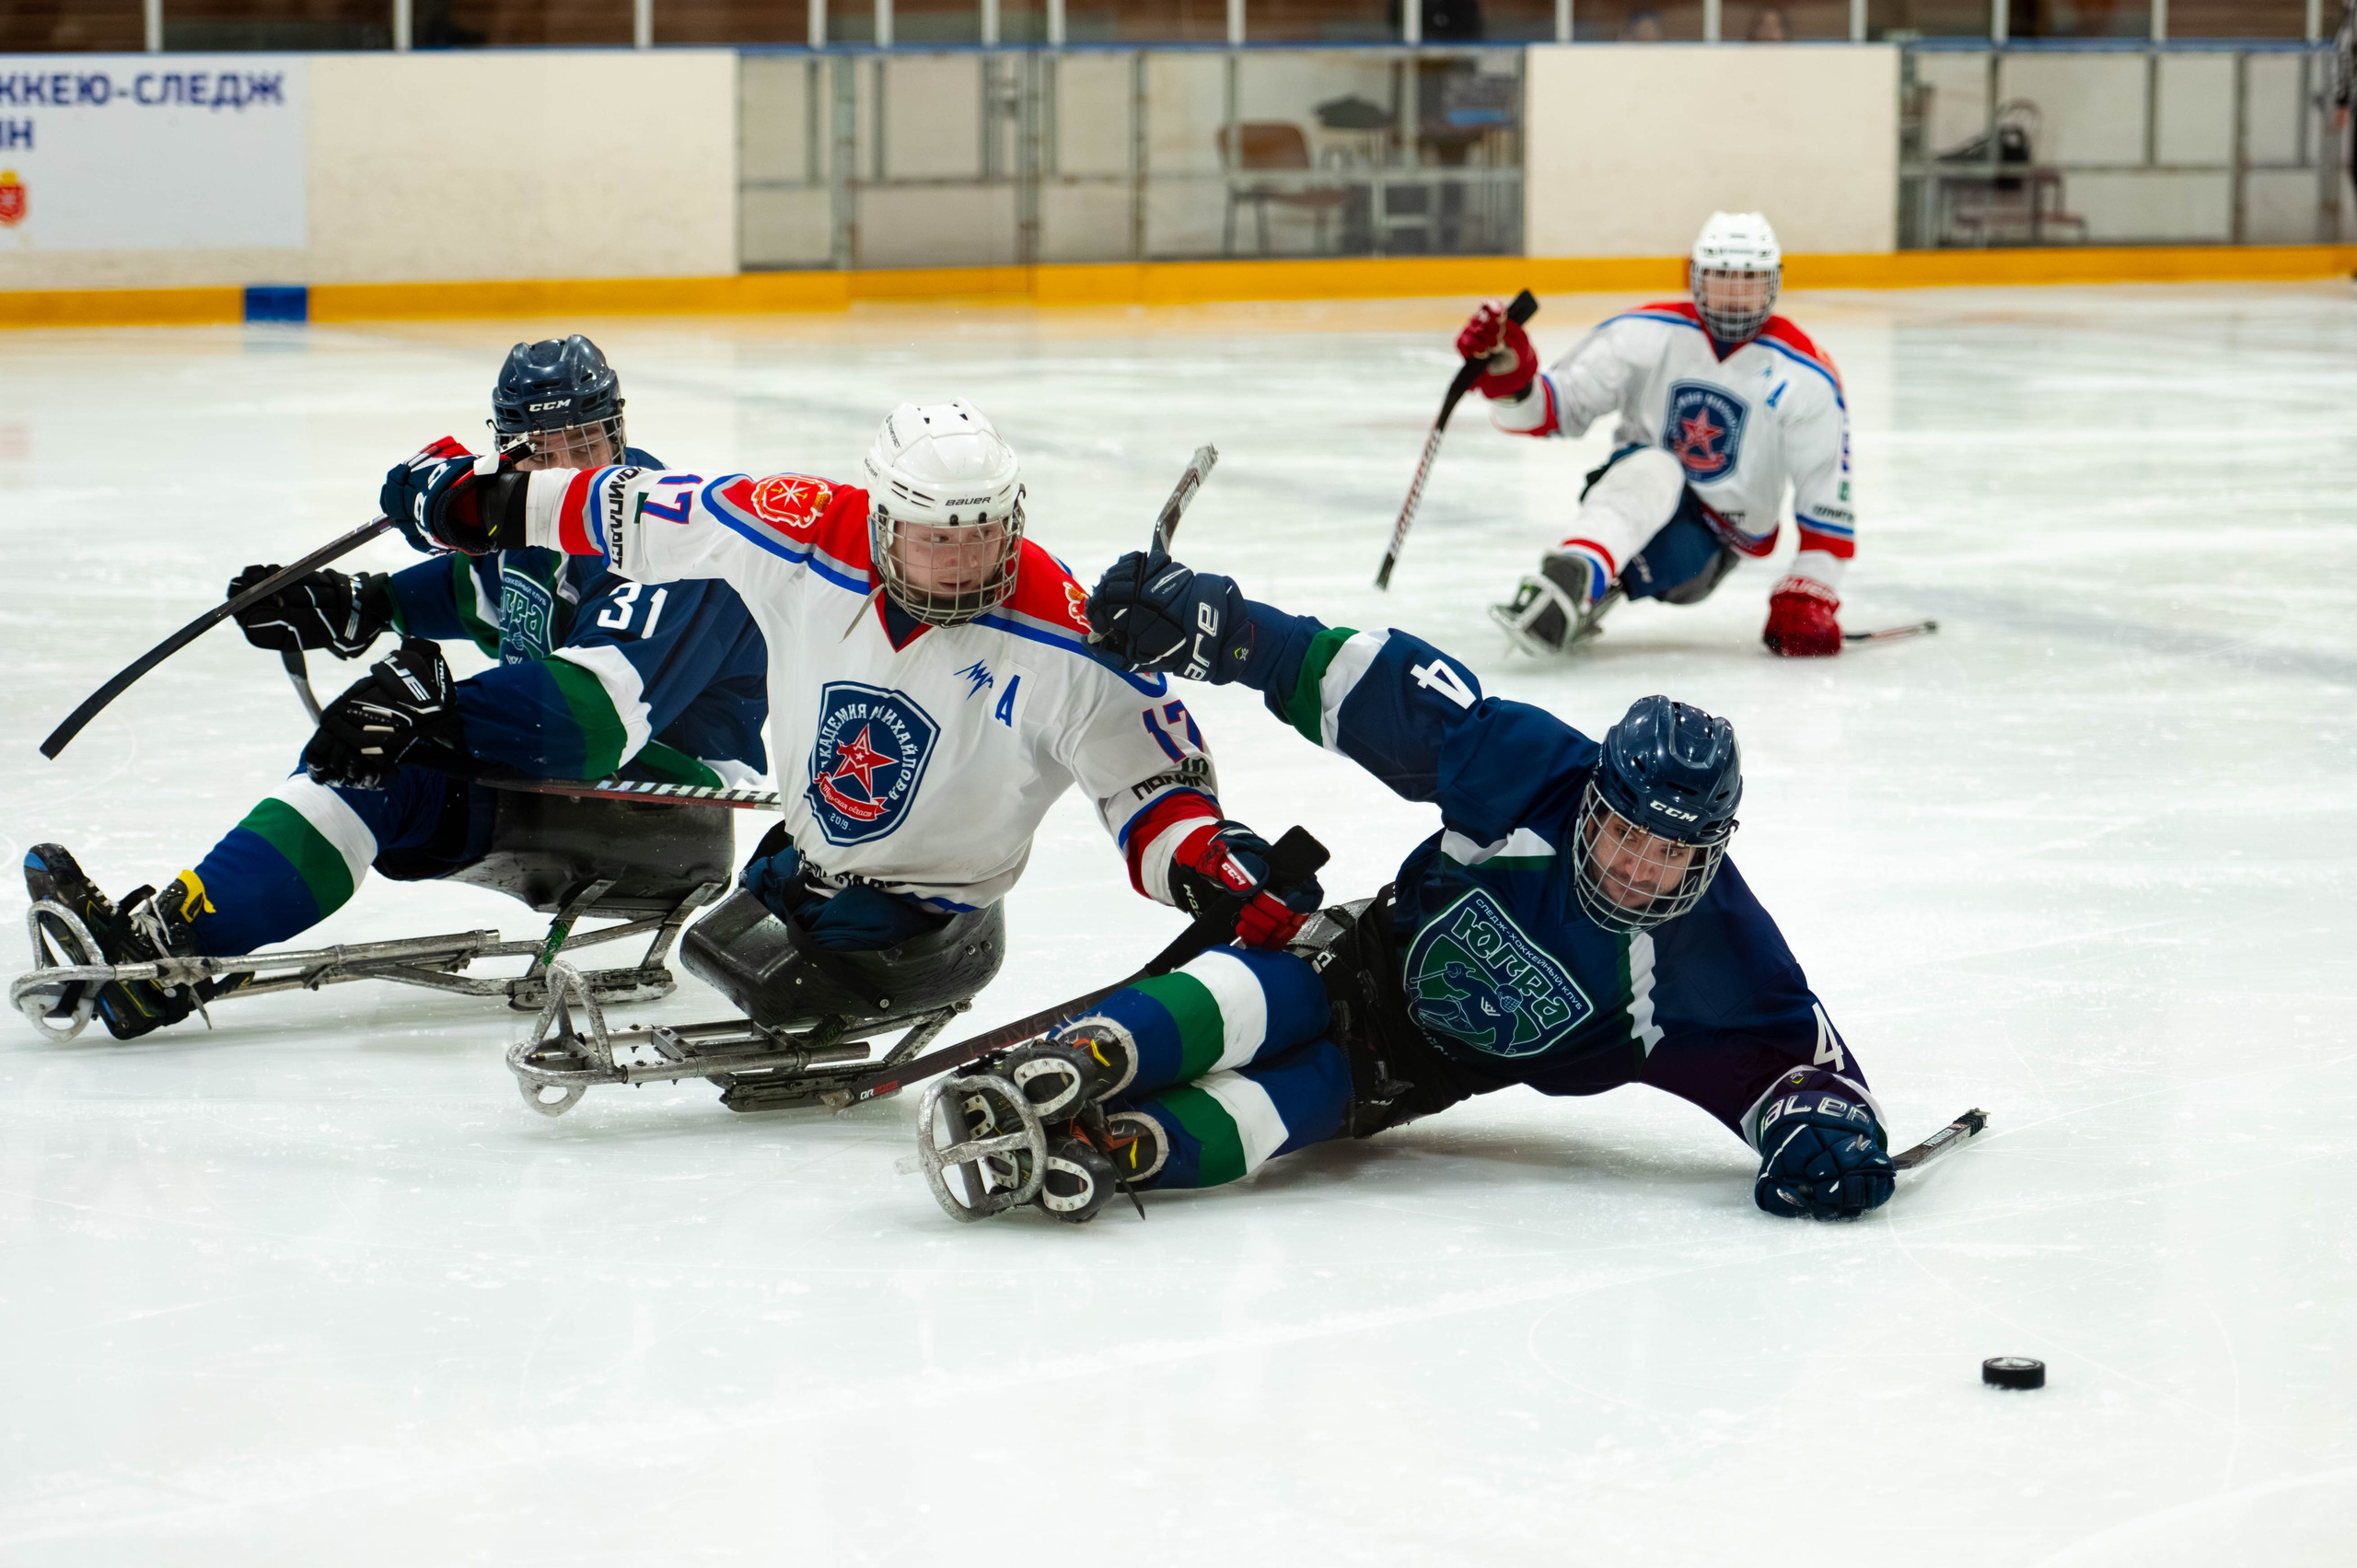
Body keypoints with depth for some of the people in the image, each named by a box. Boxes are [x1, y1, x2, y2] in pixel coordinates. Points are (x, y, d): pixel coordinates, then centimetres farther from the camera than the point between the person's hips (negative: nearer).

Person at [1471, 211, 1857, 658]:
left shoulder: (1805, 377, -8)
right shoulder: (1646, 334, -7)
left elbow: (1827, 499, -6)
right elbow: (1552, 409, -9)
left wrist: (1808, 598, -12)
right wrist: (1510, 375, -31)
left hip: (1712, 546, -1)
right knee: (1653, 468, -35)